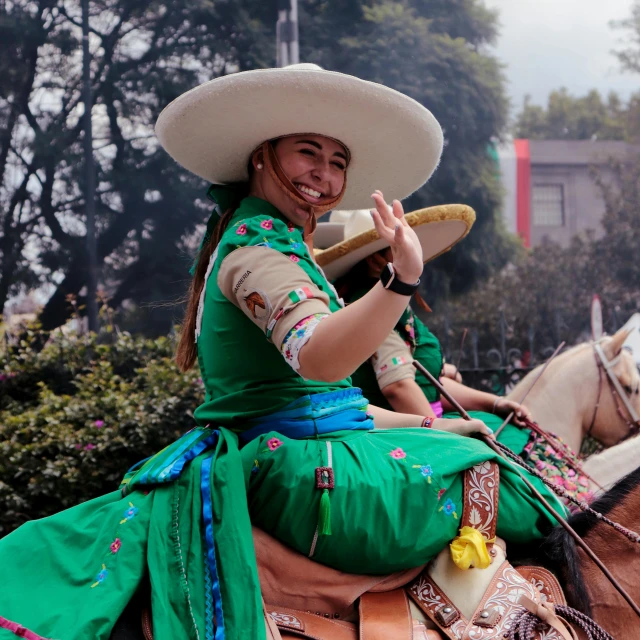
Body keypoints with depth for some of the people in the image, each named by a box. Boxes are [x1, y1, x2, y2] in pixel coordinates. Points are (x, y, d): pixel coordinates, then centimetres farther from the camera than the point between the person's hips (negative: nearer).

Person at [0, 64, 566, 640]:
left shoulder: (274, 243, 20)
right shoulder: (259, 243, -13)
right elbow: (317, 356, -35)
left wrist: (430, 424, 20)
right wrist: (402, 280, -49)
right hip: (309, 467, -10)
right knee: (517, 494, -7)